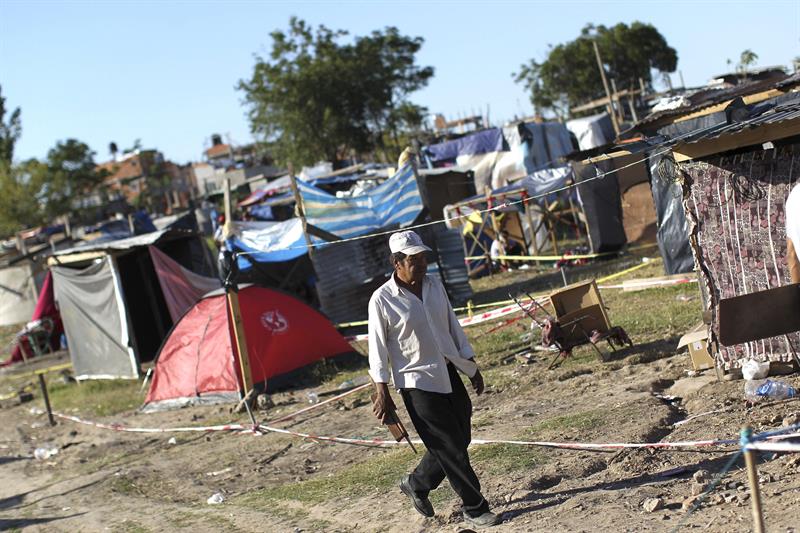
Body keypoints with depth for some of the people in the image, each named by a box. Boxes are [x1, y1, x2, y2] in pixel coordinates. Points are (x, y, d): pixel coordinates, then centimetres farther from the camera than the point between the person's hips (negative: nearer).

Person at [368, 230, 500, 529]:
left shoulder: (435, 285, 4)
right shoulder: (382, 299, -14)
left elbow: (453, 327, 13)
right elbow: (377, 348, -10)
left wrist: (472, 367, 14)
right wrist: (382, 394, -11)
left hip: (450, 374, 7)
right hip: (416, 383, -7)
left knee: (460, 439, 12)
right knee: (450, 447, -2)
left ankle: (417, 484, 33)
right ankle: (474, 508, 12)